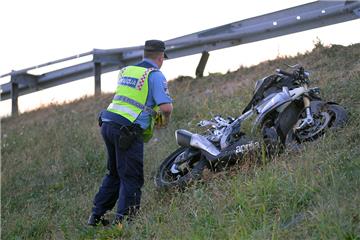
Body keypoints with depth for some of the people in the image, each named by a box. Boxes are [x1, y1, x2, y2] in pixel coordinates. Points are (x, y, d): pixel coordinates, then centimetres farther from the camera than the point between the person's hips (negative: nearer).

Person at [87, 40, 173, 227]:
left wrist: (151, 115, 29)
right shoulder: (155, 75, -4)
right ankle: (123, 221, -3)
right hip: (128, 131, -8)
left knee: (115, 173, 20)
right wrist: (164, 121, 7)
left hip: (107, 125, 8)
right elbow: (166, 107, -15)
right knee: (131, 178, 0)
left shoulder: (125, 71, 19)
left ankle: (96, 216, 22)